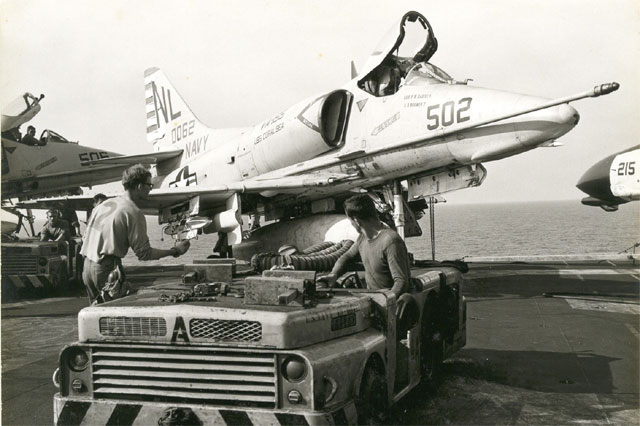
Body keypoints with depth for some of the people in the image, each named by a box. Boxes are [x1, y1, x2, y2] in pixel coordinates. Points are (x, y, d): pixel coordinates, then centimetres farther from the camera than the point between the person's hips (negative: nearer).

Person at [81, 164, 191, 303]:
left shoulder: (105, 203, 14)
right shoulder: (134, 212, -10)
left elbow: (85, 238, 18)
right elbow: (144, 253, -12)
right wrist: (175, 251, -5)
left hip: (87, 266, 8)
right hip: (106, 269, -8)